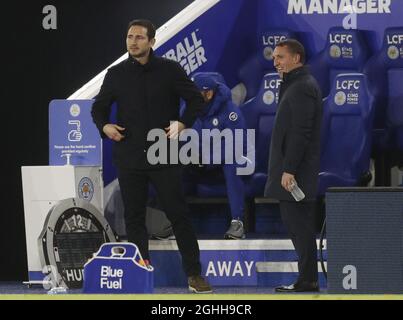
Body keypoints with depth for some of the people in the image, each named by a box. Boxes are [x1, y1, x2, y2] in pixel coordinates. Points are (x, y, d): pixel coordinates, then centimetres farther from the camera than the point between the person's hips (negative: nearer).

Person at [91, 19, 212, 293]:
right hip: (129, 157, 2)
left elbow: (196, 99, 6)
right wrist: (104, 126, -4)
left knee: (179, 215, -2)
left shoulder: (170, 70, 0)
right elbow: (99, 107, 16)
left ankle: (194, 274, 4)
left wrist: (183, 124, -10)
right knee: (134, 218, 5)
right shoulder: (116, 74, 6)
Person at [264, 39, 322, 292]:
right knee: (297, 223, 11)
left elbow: (301, 132, -20)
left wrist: (289, 170, -22)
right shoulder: (296, 85, 20)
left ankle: (308, 279, -9)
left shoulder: (303, 87, -13)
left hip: (296, 170, -10)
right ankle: (307, 278, 13)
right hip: (292, 169, 10)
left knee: (298, 222, -9)